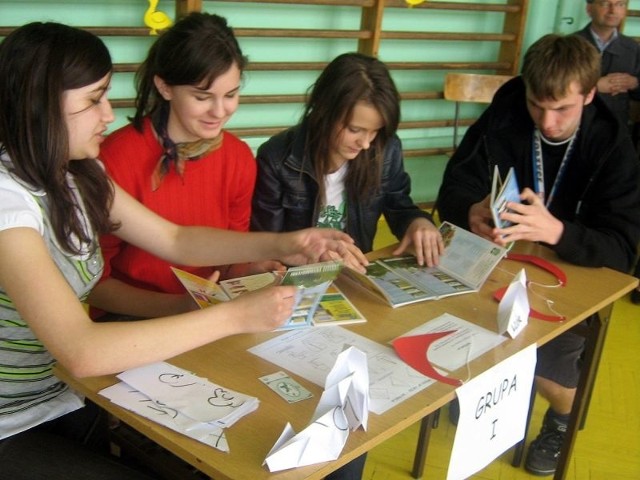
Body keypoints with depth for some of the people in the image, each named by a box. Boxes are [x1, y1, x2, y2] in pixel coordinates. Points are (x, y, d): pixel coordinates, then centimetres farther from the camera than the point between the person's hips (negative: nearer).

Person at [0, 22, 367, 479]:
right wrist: (237, 316, -31)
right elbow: (81, 351, -34)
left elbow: (175, 239, 5)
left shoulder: (77, 175, -1)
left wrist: (280, 245, -10)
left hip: (71, 397, 7)